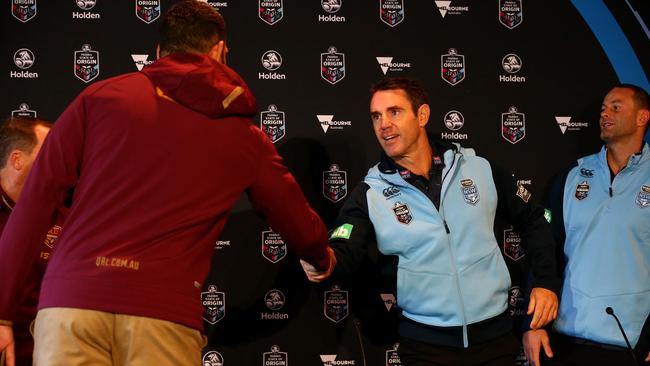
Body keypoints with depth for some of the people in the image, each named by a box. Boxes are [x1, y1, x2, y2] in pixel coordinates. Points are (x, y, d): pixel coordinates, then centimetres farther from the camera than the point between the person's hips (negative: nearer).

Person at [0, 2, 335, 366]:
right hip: (164, 312, 0)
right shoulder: (246, 139, 14)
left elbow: (37, 198, 5)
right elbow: (300, 227, 27)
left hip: (71, 299, 1)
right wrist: (324, 257, 50)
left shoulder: (102, 96, 11)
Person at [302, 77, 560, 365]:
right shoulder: (369, 194, -5)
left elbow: (533, 220, 12)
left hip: (494, 334, 2)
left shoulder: (479, 169, 0)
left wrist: (546, 283, 2)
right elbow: (345, 251, -20)